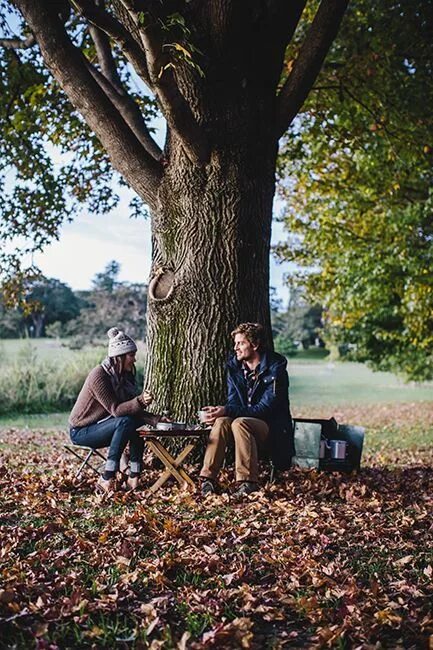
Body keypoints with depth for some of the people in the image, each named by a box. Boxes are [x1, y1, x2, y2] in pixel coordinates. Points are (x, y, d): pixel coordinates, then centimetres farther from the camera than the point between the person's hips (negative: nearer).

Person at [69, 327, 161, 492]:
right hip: (81, 431, -8)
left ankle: (134, 477, -12)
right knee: (125, 422, -28)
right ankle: (107, 479, -26)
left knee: (139, 420, -9)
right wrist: (140, 401, -41)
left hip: (99, 426, 8)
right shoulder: (99, 375, -23)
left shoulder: (123, 376, 3)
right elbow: (115, 410, -28)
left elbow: (131, 408, 0)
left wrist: (156, 419, -13)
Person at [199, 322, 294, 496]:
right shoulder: (234, 366, 3)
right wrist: (220, 411, -23)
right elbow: (233, 402, 1)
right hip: (244, 418, 5)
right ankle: (208, 479, -26)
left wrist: (227, 411, -29)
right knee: (222, 422, -26)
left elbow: (264, 409, -22)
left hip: (272, 428, -5)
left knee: (239, 423, -34)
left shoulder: (275, 368, -16)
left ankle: (248, 482, -31)